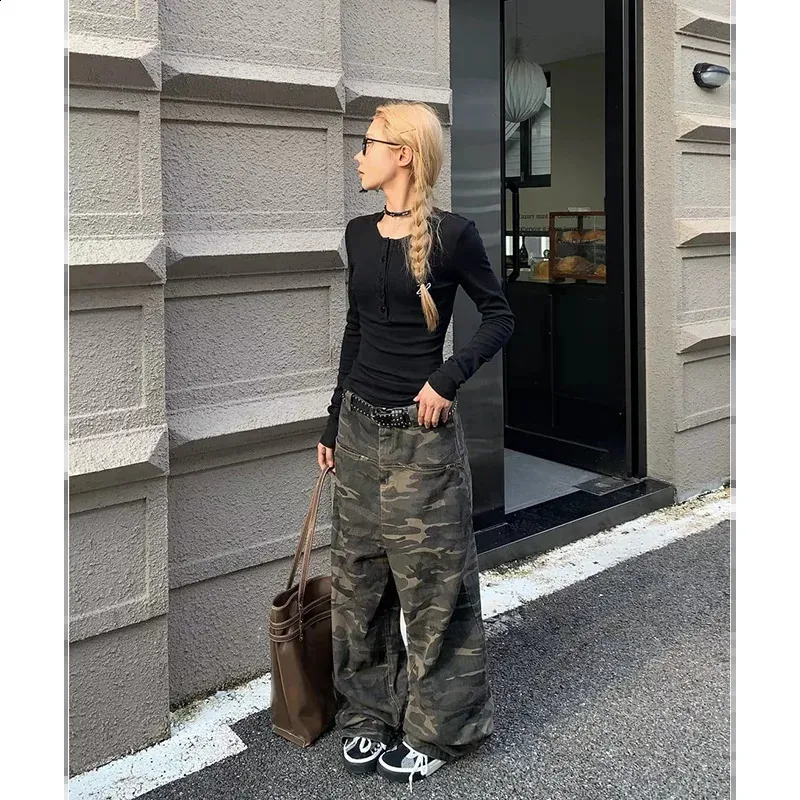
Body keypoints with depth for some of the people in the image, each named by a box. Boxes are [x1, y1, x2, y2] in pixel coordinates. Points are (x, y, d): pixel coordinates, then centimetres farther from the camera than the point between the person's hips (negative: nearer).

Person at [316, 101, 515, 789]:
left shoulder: (452, 233, -9)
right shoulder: (360, 233, 8)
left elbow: (501, 317, -2)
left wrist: (449, 378, -16)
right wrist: (333, 425, 16)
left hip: (422, 432, -6)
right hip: (360, 428, 6)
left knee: (432, 584, 5)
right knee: (358, 578, 13)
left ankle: (438, 729, 24)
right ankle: (369, 713, 31)